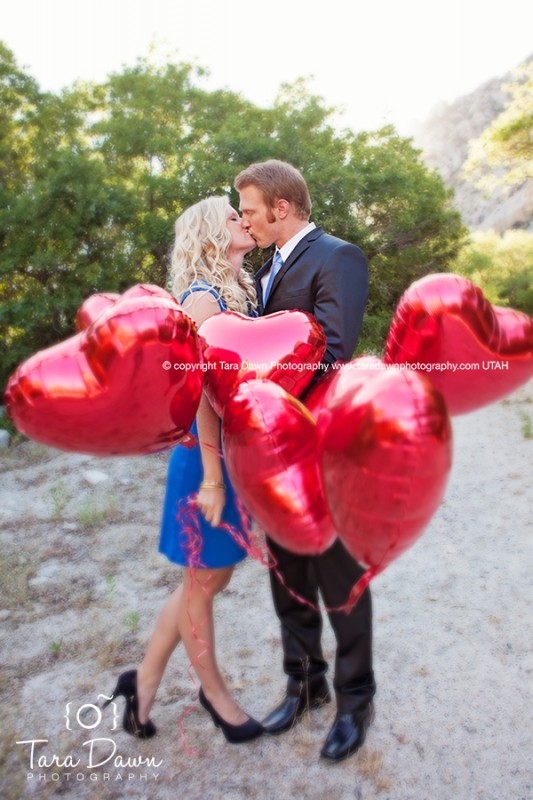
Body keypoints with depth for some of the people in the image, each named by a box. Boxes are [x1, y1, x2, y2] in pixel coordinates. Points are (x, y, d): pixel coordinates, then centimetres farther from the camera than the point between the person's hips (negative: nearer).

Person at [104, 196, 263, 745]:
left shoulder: (240, 290, 11)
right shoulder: (202, 297, -15)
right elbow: (199, 394, -19)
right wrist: (211, 478, -18)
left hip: (240, 454, 9)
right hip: (208, 457, -9)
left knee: (211, 577, 19)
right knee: (202, 582, 12)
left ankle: (144, 681, 37)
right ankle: (215, 694, 35)